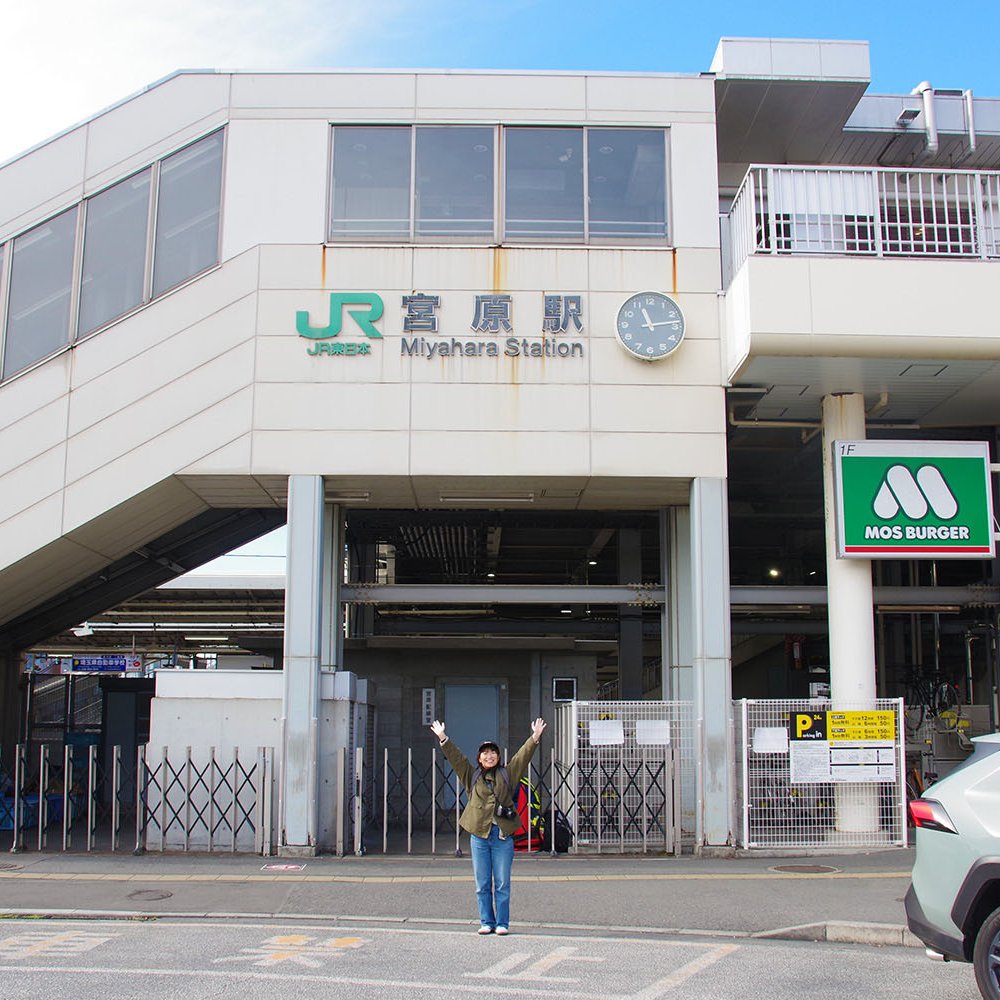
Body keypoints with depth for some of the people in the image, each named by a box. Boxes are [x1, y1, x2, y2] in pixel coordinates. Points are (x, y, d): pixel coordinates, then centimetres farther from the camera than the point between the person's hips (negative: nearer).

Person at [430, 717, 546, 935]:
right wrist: (443, 739, -1)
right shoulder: (472, 776, 11)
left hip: (503, 835, -1)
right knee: (482, 884, 6)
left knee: (502, 883, 2)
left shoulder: (507, 775, 9)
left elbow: (523, 756, 3)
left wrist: (535, 738, -6)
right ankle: (487, 922, 15)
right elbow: (456, 757, 7)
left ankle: (502, 923, 10)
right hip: (479, 834, 1)